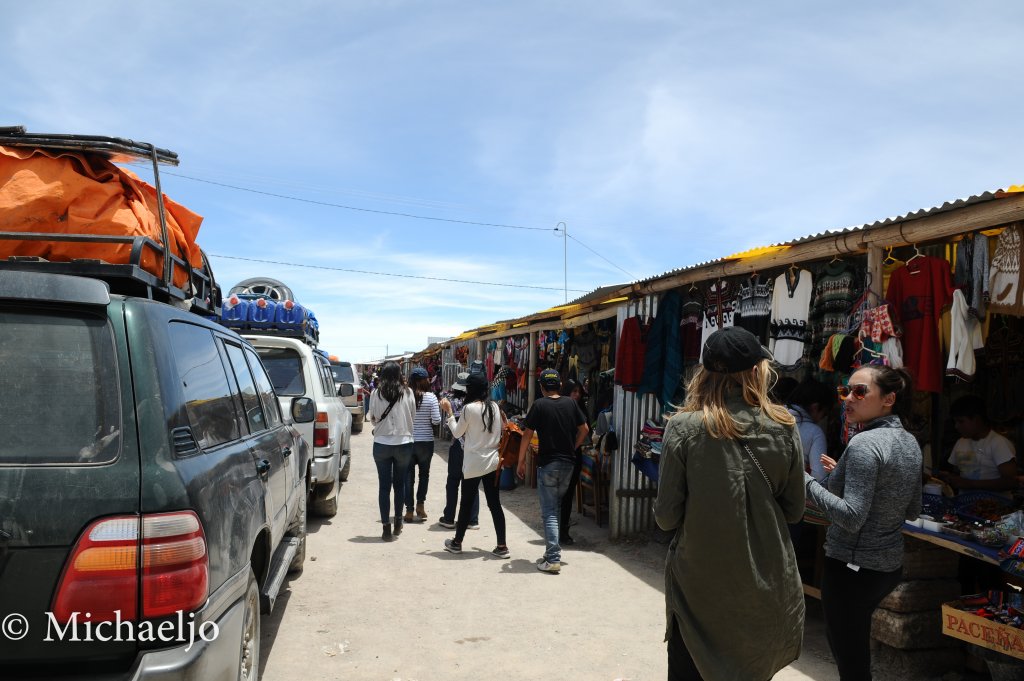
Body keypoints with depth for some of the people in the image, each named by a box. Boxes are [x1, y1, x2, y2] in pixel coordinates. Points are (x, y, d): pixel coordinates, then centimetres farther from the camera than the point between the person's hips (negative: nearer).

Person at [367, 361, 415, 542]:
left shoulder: (376, 394, -6)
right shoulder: (408, 393, -6)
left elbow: (372, 418, 2)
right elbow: (412, 414, 5)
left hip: (382, 444, -1)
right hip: (404, 443, 1)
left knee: (384, 486, 6)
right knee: (400, 484, 17)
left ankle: (386, 528, 6)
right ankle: (398, 522, 27)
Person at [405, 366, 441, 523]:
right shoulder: (431, 397, -10)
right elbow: (436, 420, -10)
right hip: (425, 441, 0)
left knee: (408, 475, 8)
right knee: (424, 473, 20)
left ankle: (409, 510, 8)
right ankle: (420, 504, 15)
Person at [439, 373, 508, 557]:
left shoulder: (469, 408, -14)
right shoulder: (494, 407, 3)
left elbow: (457, 433, -3)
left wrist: (449, 412, 5)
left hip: (474, 463, -5)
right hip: (493, 461, 5)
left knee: (467, 503, 8)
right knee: (495, 503, 8)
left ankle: (457, 542, 23)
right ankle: (502, 546, 7)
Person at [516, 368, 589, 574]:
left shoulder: (539, 405, -9)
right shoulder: (570, 404, 4)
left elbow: (527, 434, -9)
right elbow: (584, 429, 10)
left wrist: (521, 461, 0)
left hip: (547, 464, -5)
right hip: (568, 463, 5)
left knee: (549, 512, -2)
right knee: (557, 507, 18)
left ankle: (553, 559, -6)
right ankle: (553, 551, 23)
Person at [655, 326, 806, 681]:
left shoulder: (683, 427, -15)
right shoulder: (783, 427, -7)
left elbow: (666, 517, -11)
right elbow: (794, 511, 2)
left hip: (698, 586, -2)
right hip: (765, 585, 3)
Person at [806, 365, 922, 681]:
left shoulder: (864, 444, -22)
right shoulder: (910, 442, 5)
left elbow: (851, 517, -27)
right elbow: (912, 511, 15)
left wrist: (807, 481, -19)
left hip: (853, 566, -9)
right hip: (890, 563, 9)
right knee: (846, 639, 26)